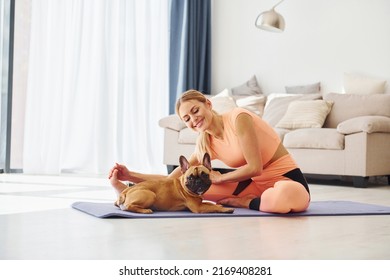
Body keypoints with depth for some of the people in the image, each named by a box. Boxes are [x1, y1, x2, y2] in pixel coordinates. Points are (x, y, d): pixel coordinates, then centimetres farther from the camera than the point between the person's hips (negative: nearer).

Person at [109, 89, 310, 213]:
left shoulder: (239, 118, -18)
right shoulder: (205, 143, 2)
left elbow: (255, 168, -20)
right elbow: (174, 178, 0)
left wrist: (218, 178, -9)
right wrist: (131, 176, -10)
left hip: (287, 180, -5)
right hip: (255, 183, 6)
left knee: (289, 197, -44)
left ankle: (246, 203, -17)